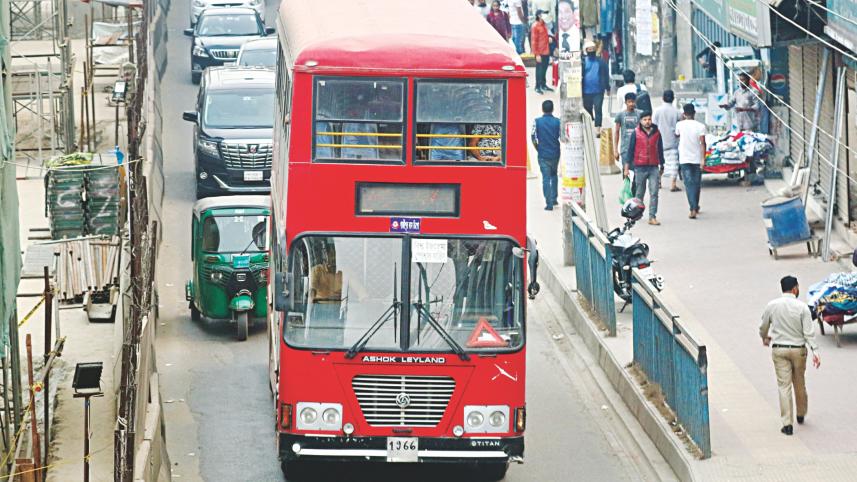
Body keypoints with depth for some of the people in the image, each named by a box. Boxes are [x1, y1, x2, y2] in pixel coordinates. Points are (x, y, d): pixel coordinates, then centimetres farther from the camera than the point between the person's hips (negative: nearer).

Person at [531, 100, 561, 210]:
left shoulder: (537, 121, -6)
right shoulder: (557, 122, -5)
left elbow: (533, 139, -7)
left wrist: (538, 149, 9)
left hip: (543, 155, -2)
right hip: (555, 154, 2)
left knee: (546, 178, 1)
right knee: (554, 175, 23)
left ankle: (549, 203, -4)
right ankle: (554, 199, 22)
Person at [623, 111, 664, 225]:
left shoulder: (656, 133, 7)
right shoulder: (636, 133, 1)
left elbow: (660, 150, 15)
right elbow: (630, 150, 3)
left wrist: (662, 166, 19)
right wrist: (626, 166, -1)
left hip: (654, 167, 1)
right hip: (640, 167, -1)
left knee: (654, 193, -8)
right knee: (639, 193, 8)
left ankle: (652, 217, -9)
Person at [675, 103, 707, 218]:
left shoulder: (680, 125, -3)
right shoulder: (700, 126, -5)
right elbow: (702, 143, -12)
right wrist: (703, 159, -12)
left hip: (684, 159, -1)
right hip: (697, 158, 1)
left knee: (689, 184, -4)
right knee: (696, 184, 15)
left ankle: (693, 208, -19)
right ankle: (696, 207, 27)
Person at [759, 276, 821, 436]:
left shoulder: (772, 306, -3)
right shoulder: (802, 307, -10)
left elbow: (763, 327, 9)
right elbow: (809, 331, -13)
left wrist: (765, 338, 29)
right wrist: (815, 351, -13)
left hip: (779, 349, 0)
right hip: (798, 349, 0)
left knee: (784, 386, 0)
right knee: (799, 384, 18)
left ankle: (787, 423, -5)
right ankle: (801, 415, 36)